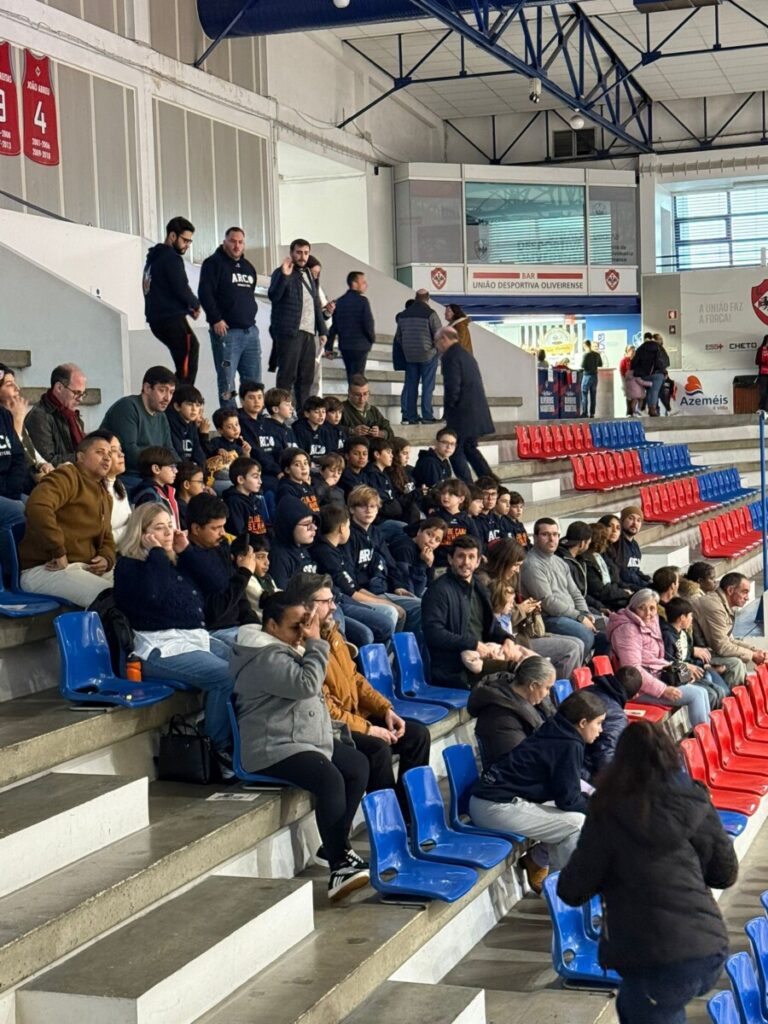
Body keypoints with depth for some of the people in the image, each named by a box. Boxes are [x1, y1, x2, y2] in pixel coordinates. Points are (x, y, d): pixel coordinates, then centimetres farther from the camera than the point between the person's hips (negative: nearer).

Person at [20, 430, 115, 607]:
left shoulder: (105, 496, 22)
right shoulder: (67, 477, -8)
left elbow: (107, 539, 27)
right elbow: (37, 507, -27)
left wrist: (106, 559, 1)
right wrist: (59, 553, -24)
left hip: (85, 567, 9)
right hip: (45, 569, -9)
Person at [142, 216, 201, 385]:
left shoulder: (154, 257, 20)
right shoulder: (172, 258, -10)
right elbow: (181, 290, -16)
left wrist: (188, 308, 13)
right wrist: (196, 304, 5)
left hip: (156, 319, 10)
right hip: (172, 320, -10)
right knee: (187, 367, -9)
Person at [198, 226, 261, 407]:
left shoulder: (248, 267, 19)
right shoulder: (214, 263, -3)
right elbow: (205, 293, -12)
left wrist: (251, 314, 15)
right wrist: (216, 320, -17)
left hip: (250, 330, 7)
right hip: (226, 331, -7)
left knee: (254, 381, 7)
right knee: (227, 381, -5)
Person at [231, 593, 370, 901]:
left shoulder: (286, 647, 17)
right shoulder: (266, 657, -17)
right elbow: (306, 684, -25)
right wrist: (315, 642, -16)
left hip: (307, 739, 11)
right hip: (273, 749, -11)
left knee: (357, 765, 5)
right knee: (330, 778, -31)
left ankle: (336, 845, 12)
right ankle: (339, 867, -32)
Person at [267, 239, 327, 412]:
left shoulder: (309, 276, 21)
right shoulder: (281, 273, -1)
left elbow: (316, 304, 26)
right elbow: (273, 296, -16)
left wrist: (322, 330, 19)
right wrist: (284, 275, -27)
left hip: (308, 333, 7)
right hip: (289, 332, -7)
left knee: (306, 377, 8)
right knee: (287, 375, -9)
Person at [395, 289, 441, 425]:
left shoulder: (403, 314, 6)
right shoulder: (430, 314, -11)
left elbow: (398, 337, 12)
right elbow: (438, 336, -11)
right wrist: (437, 348, 8)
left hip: (409, 356, 5)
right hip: (428, 355, -5)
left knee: (411, 385, 9)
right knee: (427, 386, 0)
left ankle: (411, 416, 9)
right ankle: (426, 415, -2)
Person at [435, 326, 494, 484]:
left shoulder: (450, 357, -12)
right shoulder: (467, 355, 16)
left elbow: (452, 387, -19)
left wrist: (448, 409, -5)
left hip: (461, 415, -9)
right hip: (477, 411, 9)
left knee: (456, 452, -2)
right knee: (470, 448, 19)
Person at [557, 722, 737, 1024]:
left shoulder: (609, 814, -8)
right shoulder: (697, 803, 2)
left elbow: (573, 893, -4)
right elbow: (726, 874, 11)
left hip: (657, 964, -5)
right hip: (710, 953, 5)